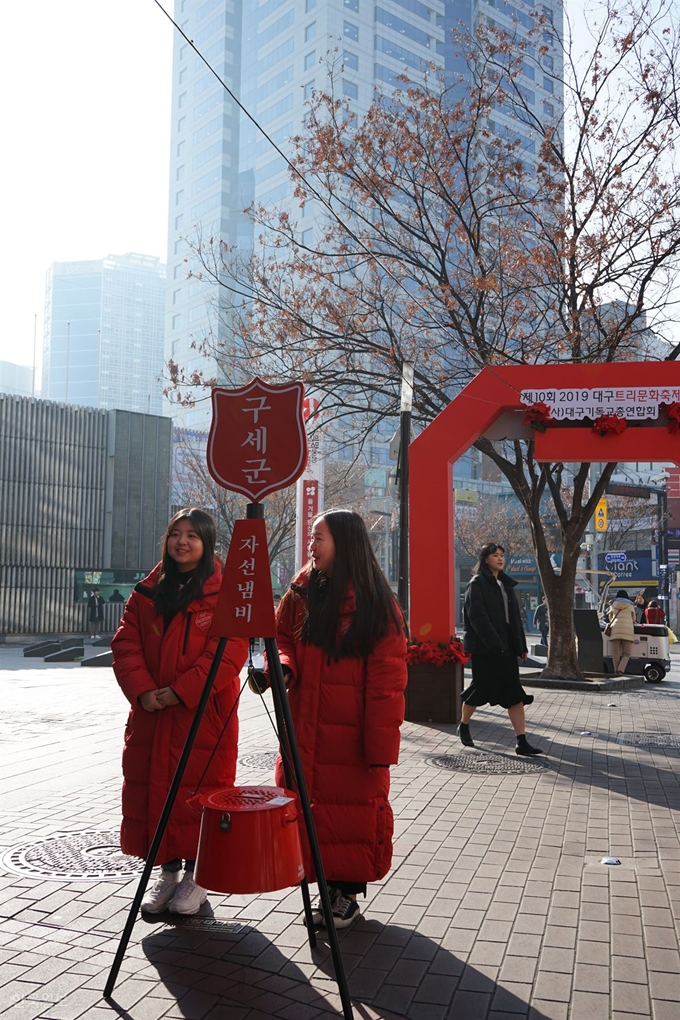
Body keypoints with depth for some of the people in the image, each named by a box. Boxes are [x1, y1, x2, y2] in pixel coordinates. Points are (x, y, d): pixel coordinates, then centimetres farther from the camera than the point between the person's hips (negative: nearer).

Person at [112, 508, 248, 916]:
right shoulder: (148, 591, 10)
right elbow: (126, 643, 5)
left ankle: (197, 874, 22)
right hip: (151, 713, 5)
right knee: (152, 790, 10)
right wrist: (143, 690, -10)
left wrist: (180, 691, -18)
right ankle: (168, 871, 28)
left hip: (204, 714, -5)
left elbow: (229, 652, -14)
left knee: (200, 790, 2)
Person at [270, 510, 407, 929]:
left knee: (354, 812, 4)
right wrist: (284, 665, -7)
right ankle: (327, 889, 27)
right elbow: (281, 638, 17)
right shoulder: (301, 594, 6)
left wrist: (381, 746, -15)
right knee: (310, 811, 9)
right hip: (305, 731, 5)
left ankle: (349, 894, 23)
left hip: (353, 736, -5)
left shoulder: (376, 605, -10)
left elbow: (387, 682, -11)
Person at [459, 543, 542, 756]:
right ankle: (463, 726, 27)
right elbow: (477, 617, -16)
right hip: (484, 647, -6)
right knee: (481, 688, 3)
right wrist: (494, 643, -22)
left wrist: (521, 646, 13)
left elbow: (515, 617, 17)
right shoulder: (477, 584, -7)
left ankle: (522, 742, -2)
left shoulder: (506, 584, 15)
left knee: (514, 693, 0)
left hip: (506, 647, 6)